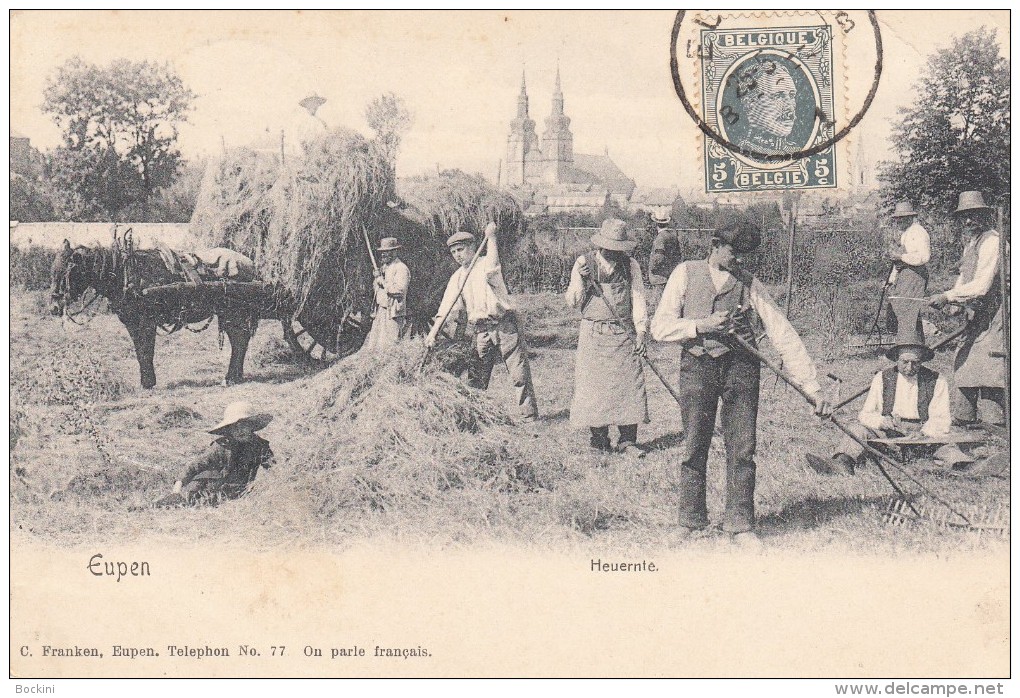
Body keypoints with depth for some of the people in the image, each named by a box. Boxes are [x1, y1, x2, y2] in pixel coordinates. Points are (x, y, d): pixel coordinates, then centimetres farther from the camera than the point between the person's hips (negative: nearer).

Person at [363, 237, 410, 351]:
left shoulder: (401, 268, -10)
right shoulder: (383, 267, 18)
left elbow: (399, 290, -20)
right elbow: (375, 287, 23)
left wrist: (383, 282, -13)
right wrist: (377, 278, 2)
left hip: (392, 313, -9)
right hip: (380, 310, 9)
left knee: (388, 345, -9)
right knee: (373, 344, 7)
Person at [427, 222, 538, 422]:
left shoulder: (486, 263, 0)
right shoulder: (457, 278, 13)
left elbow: (491, 271, -25)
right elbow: (446, 306, 5)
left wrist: (491, 238, -22)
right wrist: (434, 332, -7)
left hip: (504, 324, -5)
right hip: (480, 330, 5)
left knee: (519, 373, -4)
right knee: (475, 377, 4)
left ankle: (529, 416, 0)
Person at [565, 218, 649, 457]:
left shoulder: (630, 265, 6)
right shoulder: (584, 262, 2)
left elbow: (638, 299, 7)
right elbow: (572, 302, 3)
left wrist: (640, 332, -1)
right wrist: (581, 282, -15)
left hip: (623, 334, 1)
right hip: (593, 335, -1)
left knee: (629, 385, -3)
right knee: (593, 386, -2)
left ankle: (627, 441, 3)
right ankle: (599, 440, 9)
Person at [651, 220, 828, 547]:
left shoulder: (750, 284, 7)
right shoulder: (686, 274, 7)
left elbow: (784, 336, 3)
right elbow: (660, 327, 1)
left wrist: (812, 386, -2)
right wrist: (701, 326, -13)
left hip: (740, 366, 1)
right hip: (697, 365, -1)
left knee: (742, 449, -1)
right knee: (694, 449, 3)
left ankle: (740, 525, 8)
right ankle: (690, 522, 16)